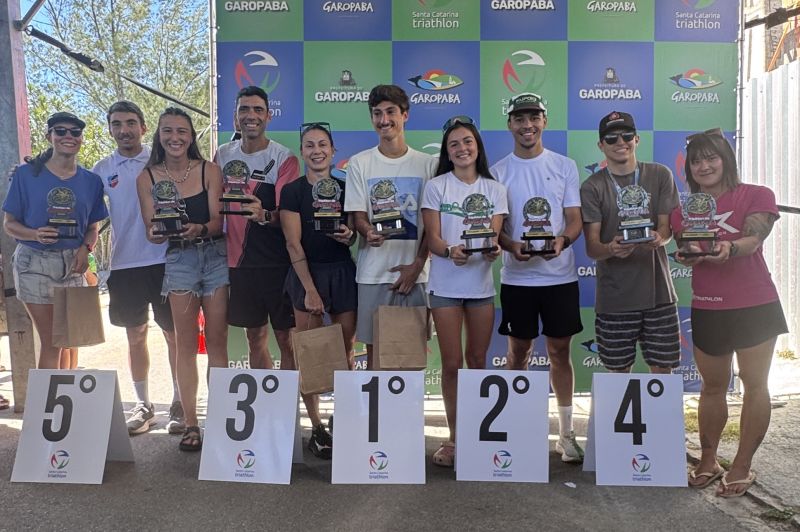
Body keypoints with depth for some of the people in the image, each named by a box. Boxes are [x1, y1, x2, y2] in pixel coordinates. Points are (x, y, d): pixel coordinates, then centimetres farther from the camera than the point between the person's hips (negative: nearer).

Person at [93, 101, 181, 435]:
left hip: (164, 260, -2)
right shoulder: (102, 170, 8)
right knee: (135, 336, 10)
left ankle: (178, 403, 16)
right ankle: (143, 405, 22)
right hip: (124, 264, 3)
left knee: (174, 333, 3)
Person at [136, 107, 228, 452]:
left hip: (215, 256, 0)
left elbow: (217, 221, -3)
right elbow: (151, 230, 0)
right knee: (186, 343, 3)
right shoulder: (147, 178, 2)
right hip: (179, 260, 0)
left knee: (217, 341, 3)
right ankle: (190, 422, 11)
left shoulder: (209, 170, 0)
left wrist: (198, 229, -24)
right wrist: (159, 232, -23)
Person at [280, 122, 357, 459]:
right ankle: (316, 428, 12)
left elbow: (355, 236, 12)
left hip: (343, 273, 3)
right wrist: (310, 290, -13)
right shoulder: (292, 191, 0)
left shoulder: (345, 188, 9)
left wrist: (349, 236, -13)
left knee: (346, 353, 5)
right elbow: (294, 244, -6)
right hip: (306, 274, -2)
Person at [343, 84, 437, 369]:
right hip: (373, 272, 0)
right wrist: (369, 233, -23)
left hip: (414, 271, 0)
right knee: (374, 348, 6)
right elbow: (358, 216, 1)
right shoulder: (359, 163, 4)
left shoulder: (427, 164, 5)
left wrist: (417, 265, -6)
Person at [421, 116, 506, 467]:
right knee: (452, 364, 0)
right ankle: (454, 437, 16)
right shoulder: (436, 187, 1)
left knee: (477, 360, 12)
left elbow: (494, 235, 1)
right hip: (446, 285, -2)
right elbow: (432, 238, -5)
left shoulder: (494, 189, 8)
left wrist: (493, 250, -24)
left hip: (482, 284, 2)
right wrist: (450, 251, -28)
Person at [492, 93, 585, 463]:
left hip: (560, 276, 0)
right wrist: (511, 246, -19)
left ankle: (566, 433, 19)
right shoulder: (498, 171, 4)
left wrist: (563, 240, -20)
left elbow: (575, 219, 2)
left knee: (560, 351, 6)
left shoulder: (565, 166, 5)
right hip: (517, 277, 0)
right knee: (518, 351, 8)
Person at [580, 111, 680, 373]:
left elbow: (667, 227, 2)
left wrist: (658, 239, -22)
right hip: (614, 295, -1)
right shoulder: (592, 187, 0)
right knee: (619, 370, 7)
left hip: (658, 289, 1)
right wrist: (611, 249, -29)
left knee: (662, 367, 7)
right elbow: (591, 247, -6)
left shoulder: (660, 175, 7)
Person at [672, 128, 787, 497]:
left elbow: (753, 240, -17)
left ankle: (742, 466, 17)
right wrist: (687, 256, -20)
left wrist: (729, 248, -38)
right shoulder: (685, 211, 8)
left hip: (754, 307, -3)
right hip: (706, 310, 3)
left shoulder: (756, 196, -2)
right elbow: (686, 254, 3)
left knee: (755, 385, 4)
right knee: (712, 386, 12)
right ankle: (708, 461, 25)